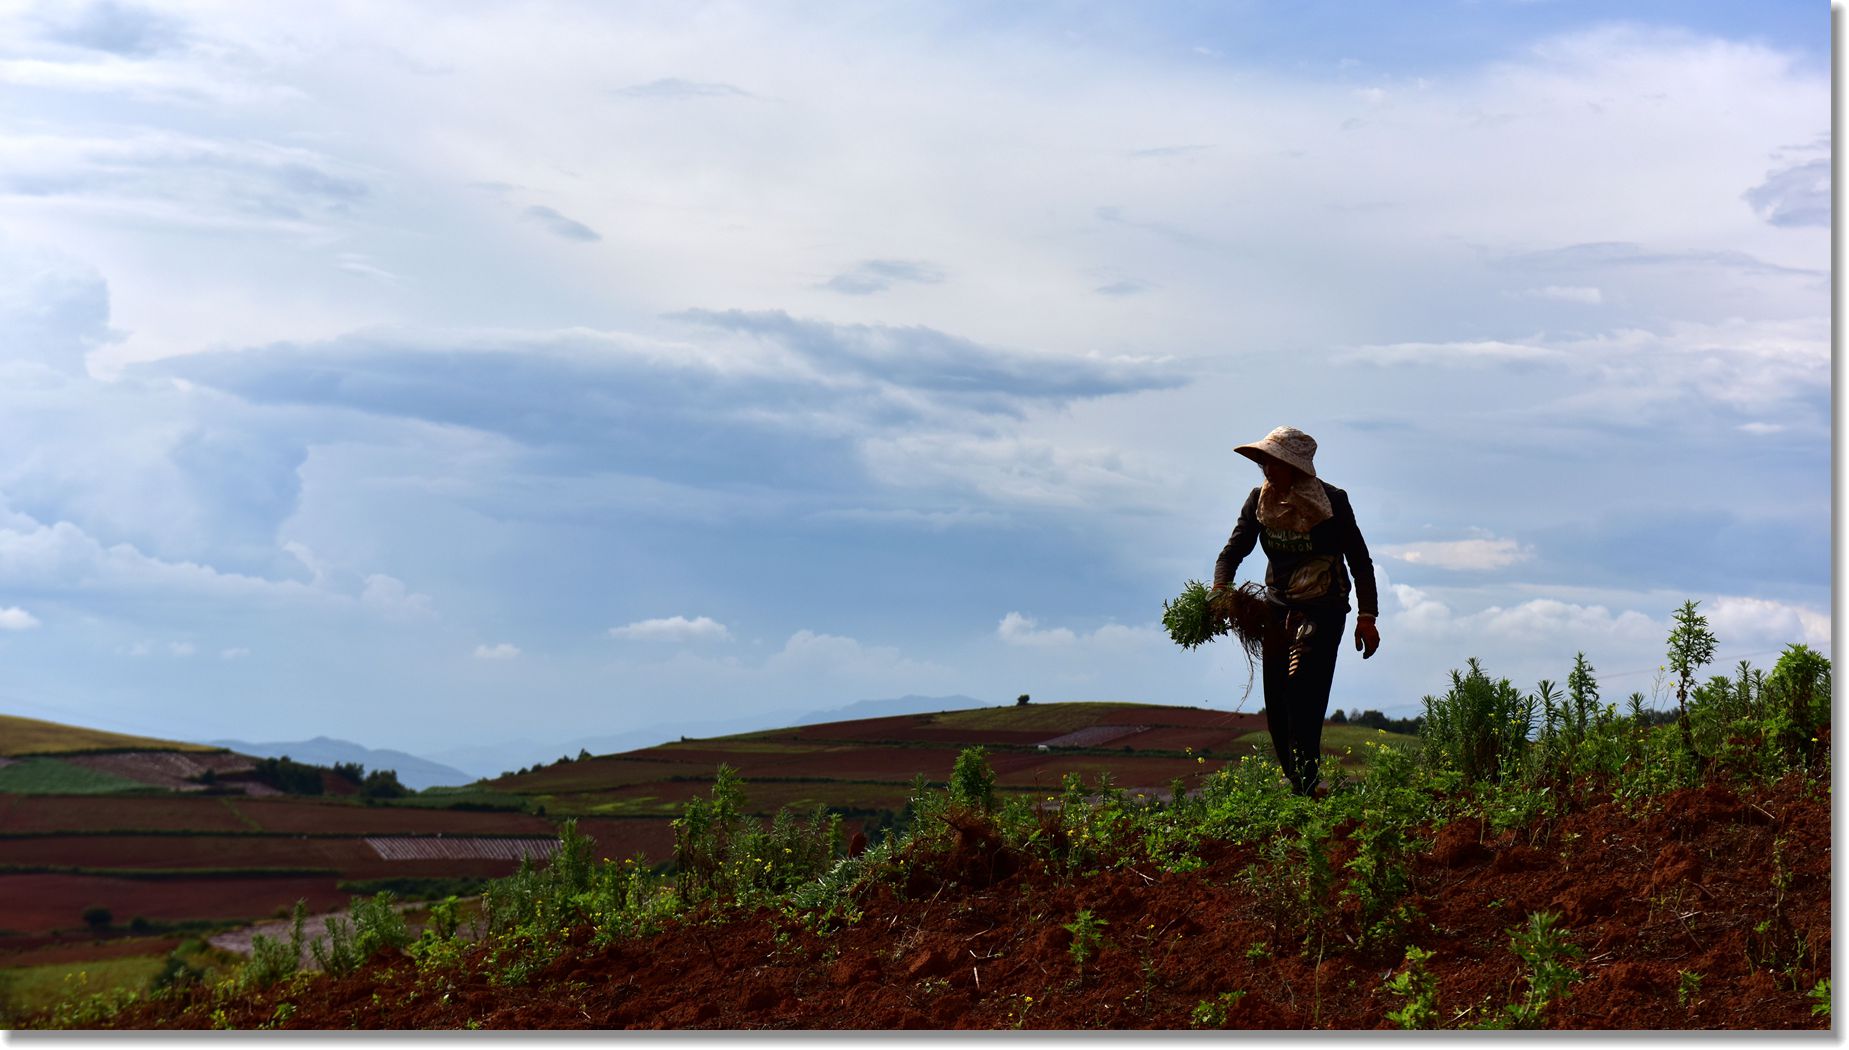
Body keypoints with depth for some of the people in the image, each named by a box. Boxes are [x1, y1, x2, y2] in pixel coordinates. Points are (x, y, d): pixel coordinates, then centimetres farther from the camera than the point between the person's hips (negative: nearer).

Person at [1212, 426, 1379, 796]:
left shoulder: (1332, 501, -11)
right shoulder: (1260, 500, 1)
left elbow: (1359, 561, -5)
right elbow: (1233, 551, 3)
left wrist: (1367, 616, -11)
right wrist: (1220, 590, -17)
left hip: (1323, 609, -5)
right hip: (1277, 607, 5)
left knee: (1302, 689, -19)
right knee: (1276, 703, 3)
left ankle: (1306, 786, -18)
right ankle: (1295, 784, 16)